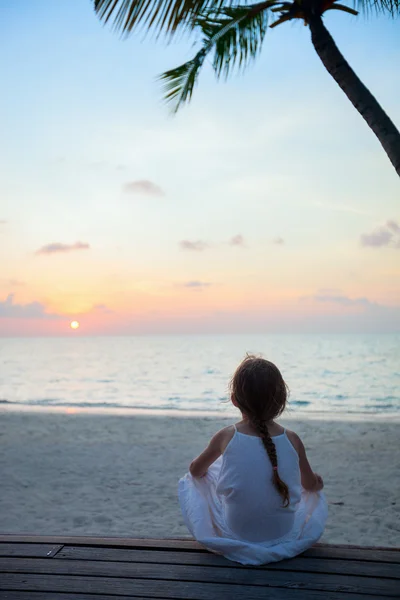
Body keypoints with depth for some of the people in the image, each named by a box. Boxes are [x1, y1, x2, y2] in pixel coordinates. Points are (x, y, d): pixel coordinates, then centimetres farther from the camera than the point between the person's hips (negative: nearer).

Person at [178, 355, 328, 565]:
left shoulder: (225, 437, -15)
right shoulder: (292, 440, -12)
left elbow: (196, 471, 5)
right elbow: (311, 484, 6)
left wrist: (199, 471, 30)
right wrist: (317, 481, 31)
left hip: (236, 535, -2)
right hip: (285, 537, 2)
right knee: (316, 494, 31)